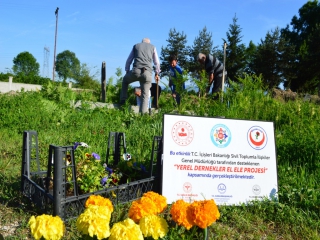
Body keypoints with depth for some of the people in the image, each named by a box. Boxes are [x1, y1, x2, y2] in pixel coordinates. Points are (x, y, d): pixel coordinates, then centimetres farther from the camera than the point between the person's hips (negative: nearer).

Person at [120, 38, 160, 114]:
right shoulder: (153, 47, 23)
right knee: (145, 94, 5)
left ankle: (123, 100, 19)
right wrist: (157, 74, 34)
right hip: (147, 73, 0)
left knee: (125, 80, 30)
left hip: (136, 71, 0)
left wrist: (127, 71, 31)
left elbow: (129, 60, 24)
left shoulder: (136, 46, 24)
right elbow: (157, 62, 24)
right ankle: (143, 113, -6)